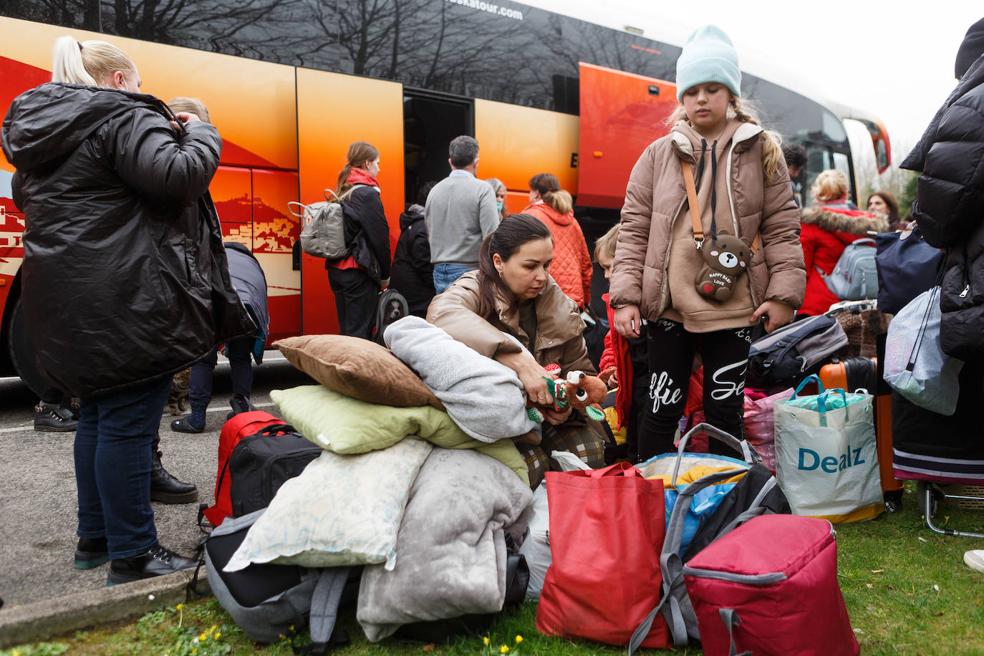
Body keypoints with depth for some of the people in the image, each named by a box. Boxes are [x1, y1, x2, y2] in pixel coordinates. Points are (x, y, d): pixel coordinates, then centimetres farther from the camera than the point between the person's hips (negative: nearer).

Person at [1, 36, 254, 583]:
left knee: (98, 414, 18)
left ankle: (95, 537, 29)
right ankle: (132, 555, 4)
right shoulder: (124, 118, -10)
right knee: (128, 422, -4)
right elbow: (178, 177, -24)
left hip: (66, 302, 9)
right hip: (127, 302, -9)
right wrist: (199, 133, -3)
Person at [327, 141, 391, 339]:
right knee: (359, 334, -5)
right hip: (359, 272, -8)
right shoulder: (368, 194, -10)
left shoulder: (343, 192, 13)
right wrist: (385, 275, 0)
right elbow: (380, 237, -11)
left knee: (346, 330, 12)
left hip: (336, 269, 8)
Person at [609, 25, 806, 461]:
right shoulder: (658, 154, 5)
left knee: (725, 413, 11)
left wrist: (783, 293, -7)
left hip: (734, 308, 0)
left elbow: (782, 228, 3)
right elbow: (634, 229, 3)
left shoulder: (761, 151, 5)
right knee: (662, 410, 9)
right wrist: (625, 296, -5)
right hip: (667, 307, 1)